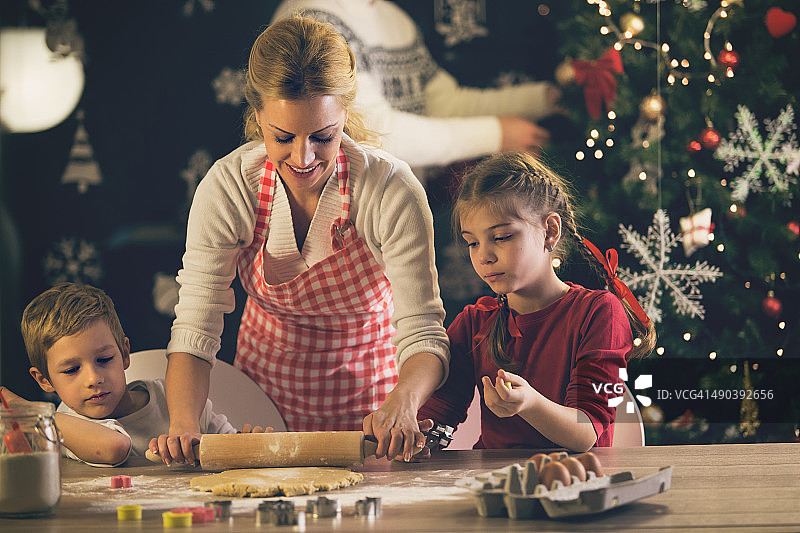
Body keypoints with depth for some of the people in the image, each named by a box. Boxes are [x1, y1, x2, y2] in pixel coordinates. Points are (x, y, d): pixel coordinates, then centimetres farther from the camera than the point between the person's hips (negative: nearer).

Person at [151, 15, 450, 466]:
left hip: (366, 401, -1)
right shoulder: (227, 188, -17)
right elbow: (195, 330, -17)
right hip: (267, 389, 1)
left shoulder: (392, 190, -21)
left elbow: (423, 334, -22)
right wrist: (183, 426, -35)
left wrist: (402, 403, -44)